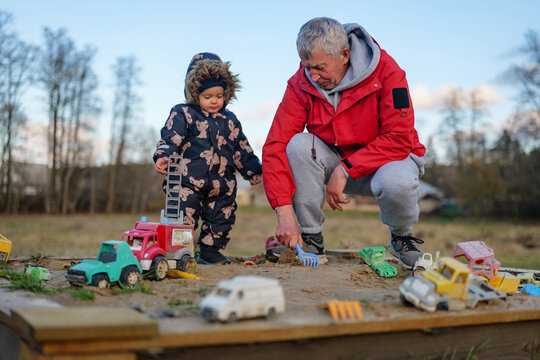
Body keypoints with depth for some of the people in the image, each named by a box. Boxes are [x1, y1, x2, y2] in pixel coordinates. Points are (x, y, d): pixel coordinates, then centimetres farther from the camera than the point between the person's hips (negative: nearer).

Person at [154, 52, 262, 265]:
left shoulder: (229, 120, 14)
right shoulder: (183, 114, -1)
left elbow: (241, 149, 20)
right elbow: (170, 138, -9)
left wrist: (255, 171, 18)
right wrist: (163, 157, -28)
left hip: (221, 184, 5)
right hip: (189, 181, -5)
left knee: (222, 217, 10)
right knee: (184, 217, -7)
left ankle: (210, 251, 25)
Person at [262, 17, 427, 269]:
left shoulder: (385, 71, -22)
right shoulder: (301, 84, -15)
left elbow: (400, 139, -25)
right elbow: (275, 145, -21)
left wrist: (345, 169, -31)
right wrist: (284, 210, -32)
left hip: (389, 158, -2)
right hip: (336, 160, 3)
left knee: (396, 182, -38)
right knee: (299, 144, -27)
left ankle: (402, 238, -1)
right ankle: (310, 238, -12)